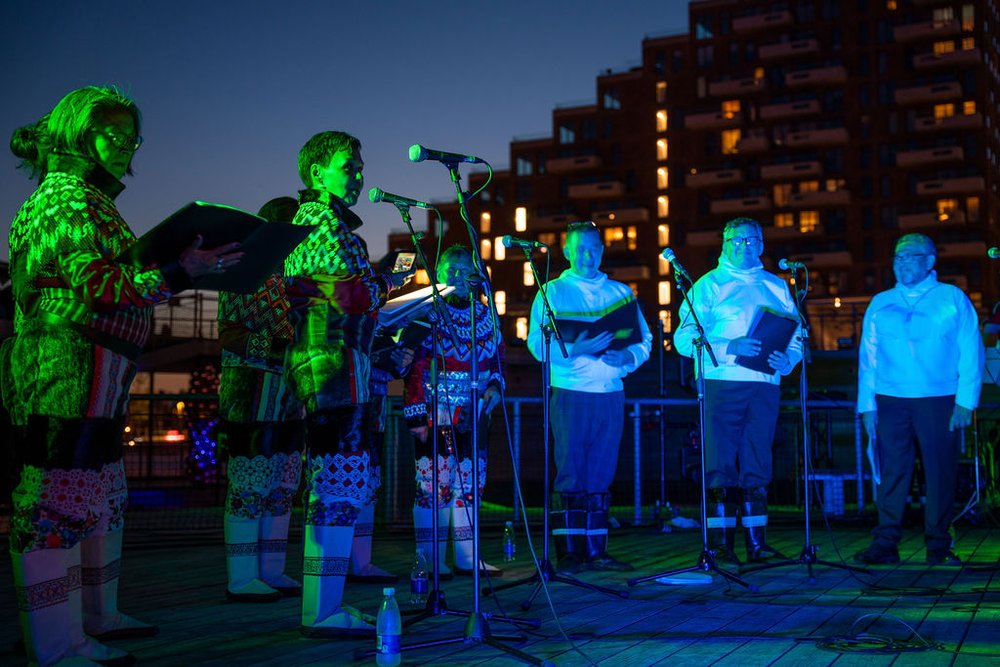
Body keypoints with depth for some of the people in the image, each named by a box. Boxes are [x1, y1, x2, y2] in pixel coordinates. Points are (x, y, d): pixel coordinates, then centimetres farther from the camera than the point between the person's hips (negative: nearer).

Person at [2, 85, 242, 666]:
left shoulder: (93, 203, 22)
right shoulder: (65, 200, -10)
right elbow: (100, 288, -20)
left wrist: (185, 266, 15)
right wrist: (178, 273, -21)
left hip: (95, 385, 11)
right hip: (63, 376, -11)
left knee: (103, 502, 18)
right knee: (57, 507, -7)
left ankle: (97, 616, 30)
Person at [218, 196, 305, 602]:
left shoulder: (291, 275, 19)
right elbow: (228, 336, -14)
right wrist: (276, 346, -21)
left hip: (289, 395, 9)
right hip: (252, 390, -9)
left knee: (282, 488, 10)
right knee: (248, 488, -5)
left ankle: (272, 572, 18)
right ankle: (241, 580, 1)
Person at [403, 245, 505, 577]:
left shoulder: (486, 315, 13)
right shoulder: (427, 313, -5)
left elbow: (498, 357, 21)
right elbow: (413, 367, -9)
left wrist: (495, 386, 1)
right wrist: (416, 416, -14)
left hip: (475, 414, 6)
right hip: (437, 413, -6)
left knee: (471, 484, 9)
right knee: (434, 484, -6)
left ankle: (467, 557, 17)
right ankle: (431, 560, 1)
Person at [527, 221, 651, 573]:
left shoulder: (621, 292, 15)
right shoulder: (552, 293, 4)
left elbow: (644, 339, 11)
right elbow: (538, 343, -7)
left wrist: (628, 356, -10)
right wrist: (575, 348, -22)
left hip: (611, 393, 4)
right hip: (570, 392, -3)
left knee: (601, 474, 6)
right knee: (570, 473, -4)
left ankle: (597, 550, 11)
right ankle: (568, 553, 0)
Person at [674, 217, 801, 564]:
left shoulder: (777, 287, 18)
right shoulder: (709, 285, 4)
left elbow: (796, 336, 16)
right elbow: (684, 337, -6)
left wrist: (786, 359, -5)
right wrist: (729, 347, -18)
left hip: (765, 384, 4)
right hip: (722, 383, -4)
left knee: (757, 467, 6)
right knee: (720, 466, -4)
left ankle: (756, 543, 10)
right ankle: (720, 545, 1)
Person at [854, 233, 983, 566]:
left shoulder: (953, 298, 7)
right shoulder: (880, 304, 14)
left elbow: (971, 351, 2)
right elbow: (868, 356, 12)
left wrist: (965, 401, -7)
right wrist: (867, 404, 3)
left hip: (939, 400, -2)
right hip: (890, 400, 2)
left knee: (940, 472, 0)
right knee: (891, 472, -1)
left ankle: (938, 545, 9)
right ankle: (885, 543, 3)